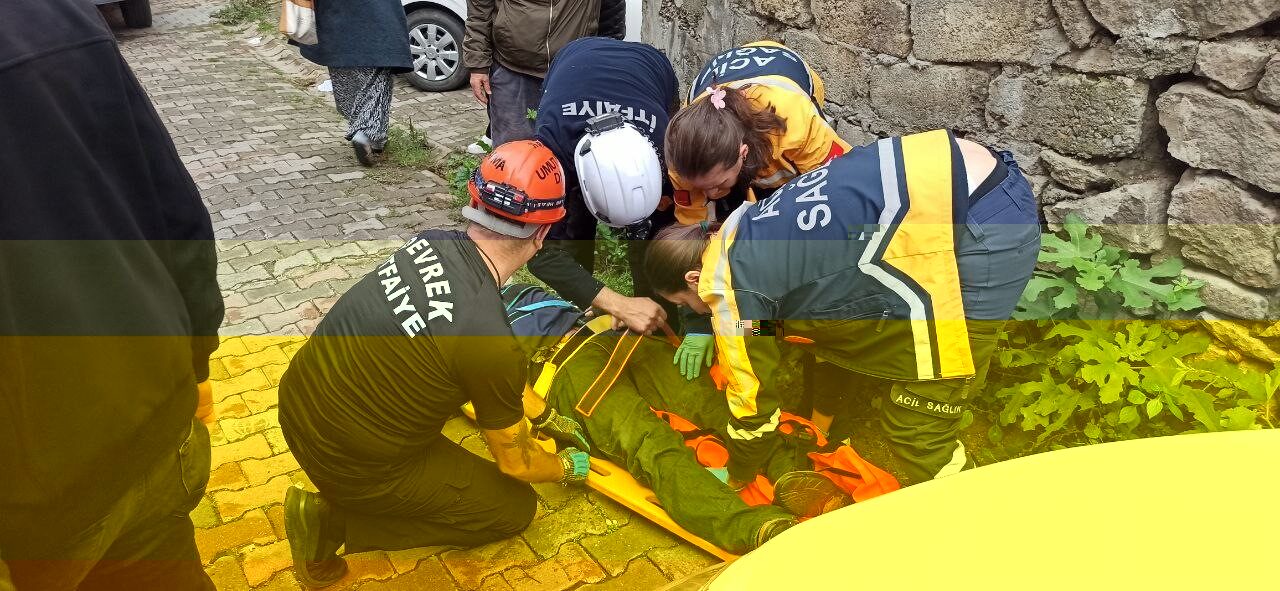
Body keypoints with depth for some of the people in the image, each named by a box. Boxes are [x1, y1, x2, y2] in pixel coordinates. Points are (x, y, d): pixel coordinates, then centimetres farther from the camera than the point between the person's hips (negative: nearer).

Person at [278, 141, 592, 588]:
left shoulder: (430, 243, -7)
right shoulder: (490, 341, -27)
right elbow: (516, 462, -8)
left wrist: (546, 417, 22)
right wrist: (568, 468, 13)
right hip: (352, 464, -7)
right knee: (516, 508, 10)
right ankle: (335, 521, 2)